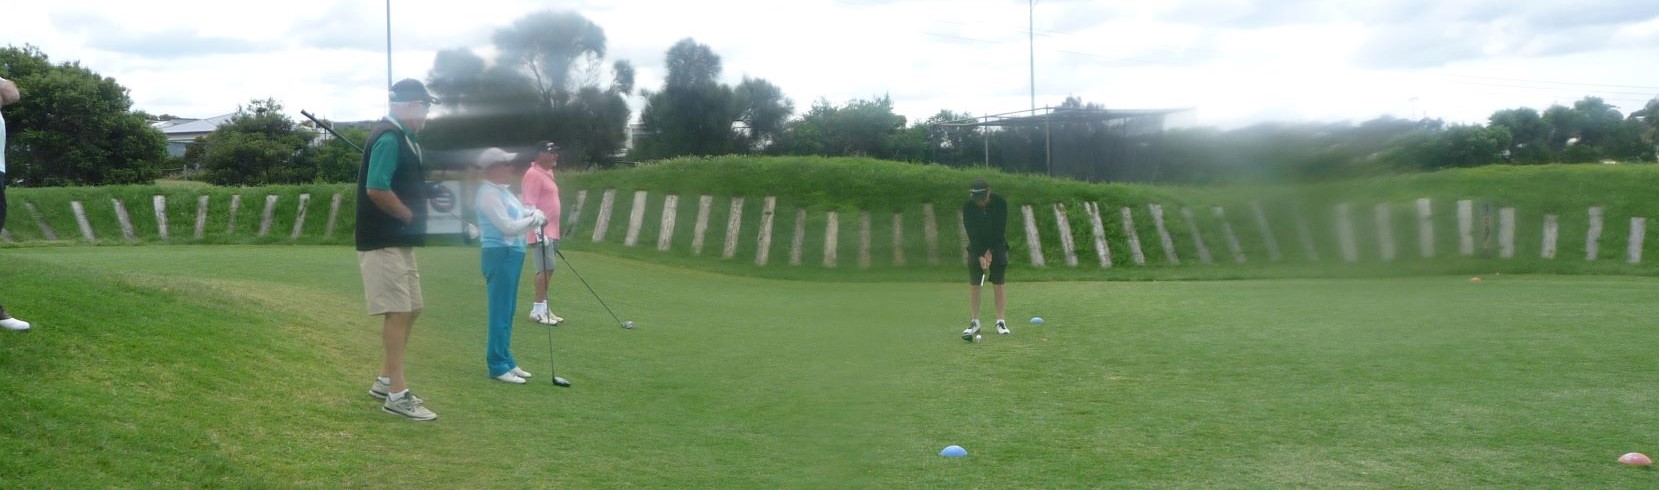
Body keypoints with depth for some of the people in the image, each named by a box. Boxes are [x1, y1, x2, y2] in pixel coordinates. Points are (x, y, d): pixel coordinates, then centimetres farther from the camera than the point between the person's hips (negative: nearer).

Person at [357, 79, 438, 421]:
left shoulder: (400, 137, 15)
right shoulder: (389, 138, -16)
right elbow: (376, 189, -25)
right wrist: (411, 216, -13)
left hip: (400, 241, 10)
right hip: (383, 243, -10)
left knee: (410, 310, 15)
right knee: (397, 312, -6)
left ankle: (385, 380, 25)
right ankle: (397, 395, 0)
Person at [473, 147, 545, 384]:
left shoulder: (503, 191, 16)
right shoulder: (488, 194, -15)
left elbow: (522, 212, 19)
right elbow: (508, 227, -19)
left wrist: (536, 214, -3)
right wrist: (534, 220, -6)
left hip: (511, 255, 10)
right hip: (500, 255, -10)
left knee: (507, 311, 15)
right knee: (501, 312, -7)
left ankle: (505, 360, 23)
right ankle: (498, 366, -2)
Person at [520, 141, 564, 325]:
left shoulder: (547, 173, 18)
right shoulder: (533, 175, -12)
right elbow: (530, 204, -18)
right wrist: (539, 230, -23)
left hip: (551, 231, 10)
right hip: (541, 232, -10)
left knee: (547, 270, 11)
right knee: (545, 269, -12)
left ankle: (543, 308, 17)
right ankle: (538, 310, -7)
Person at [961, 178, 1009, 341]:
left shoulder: (1000, 203, -17)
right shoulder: (968, 207, -15)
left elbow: (1000, 230, -15)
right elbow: (972, 233, -16)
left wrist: (990, 251, -17)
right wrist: (980, 255, -21)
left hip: (997, 247, -1)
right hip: (976, 248, 1)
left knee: (998, 285, -4)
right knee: (974, 285, -5)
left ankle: (1001, 322, 0)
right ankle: (974, 323, 0)